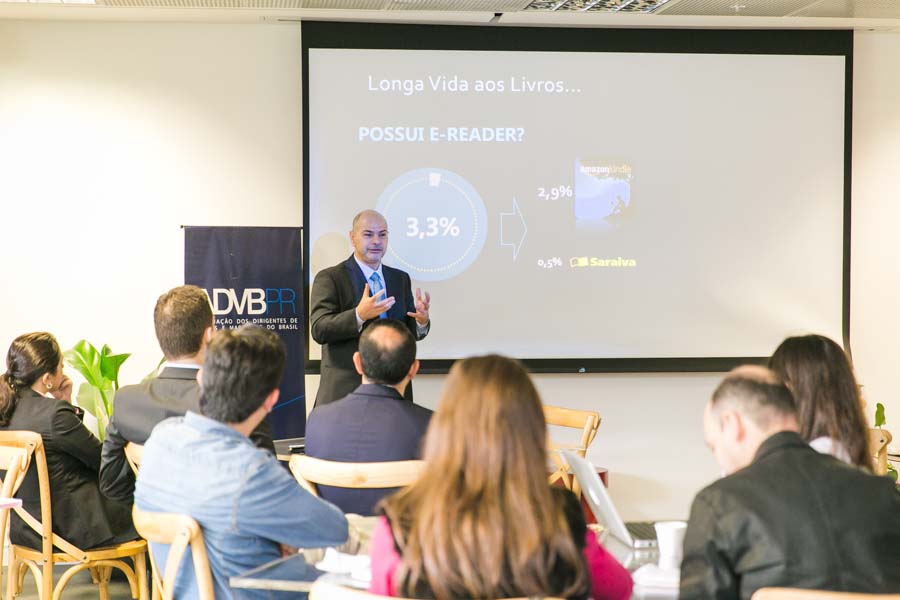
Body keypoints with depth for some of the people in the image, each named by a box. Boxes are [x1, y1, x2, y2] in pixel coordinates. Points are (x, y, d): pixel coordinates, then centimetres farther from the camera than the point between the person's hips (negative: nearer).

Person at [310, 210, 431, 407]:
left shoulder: (400, 279, 14)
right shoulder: (329, 278, -3)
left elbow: (411, 332, 12)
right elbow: (319, 330, -15)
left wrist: (422, 320, -12)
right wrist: (359, 315, -30)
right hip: (345, 391, -4)